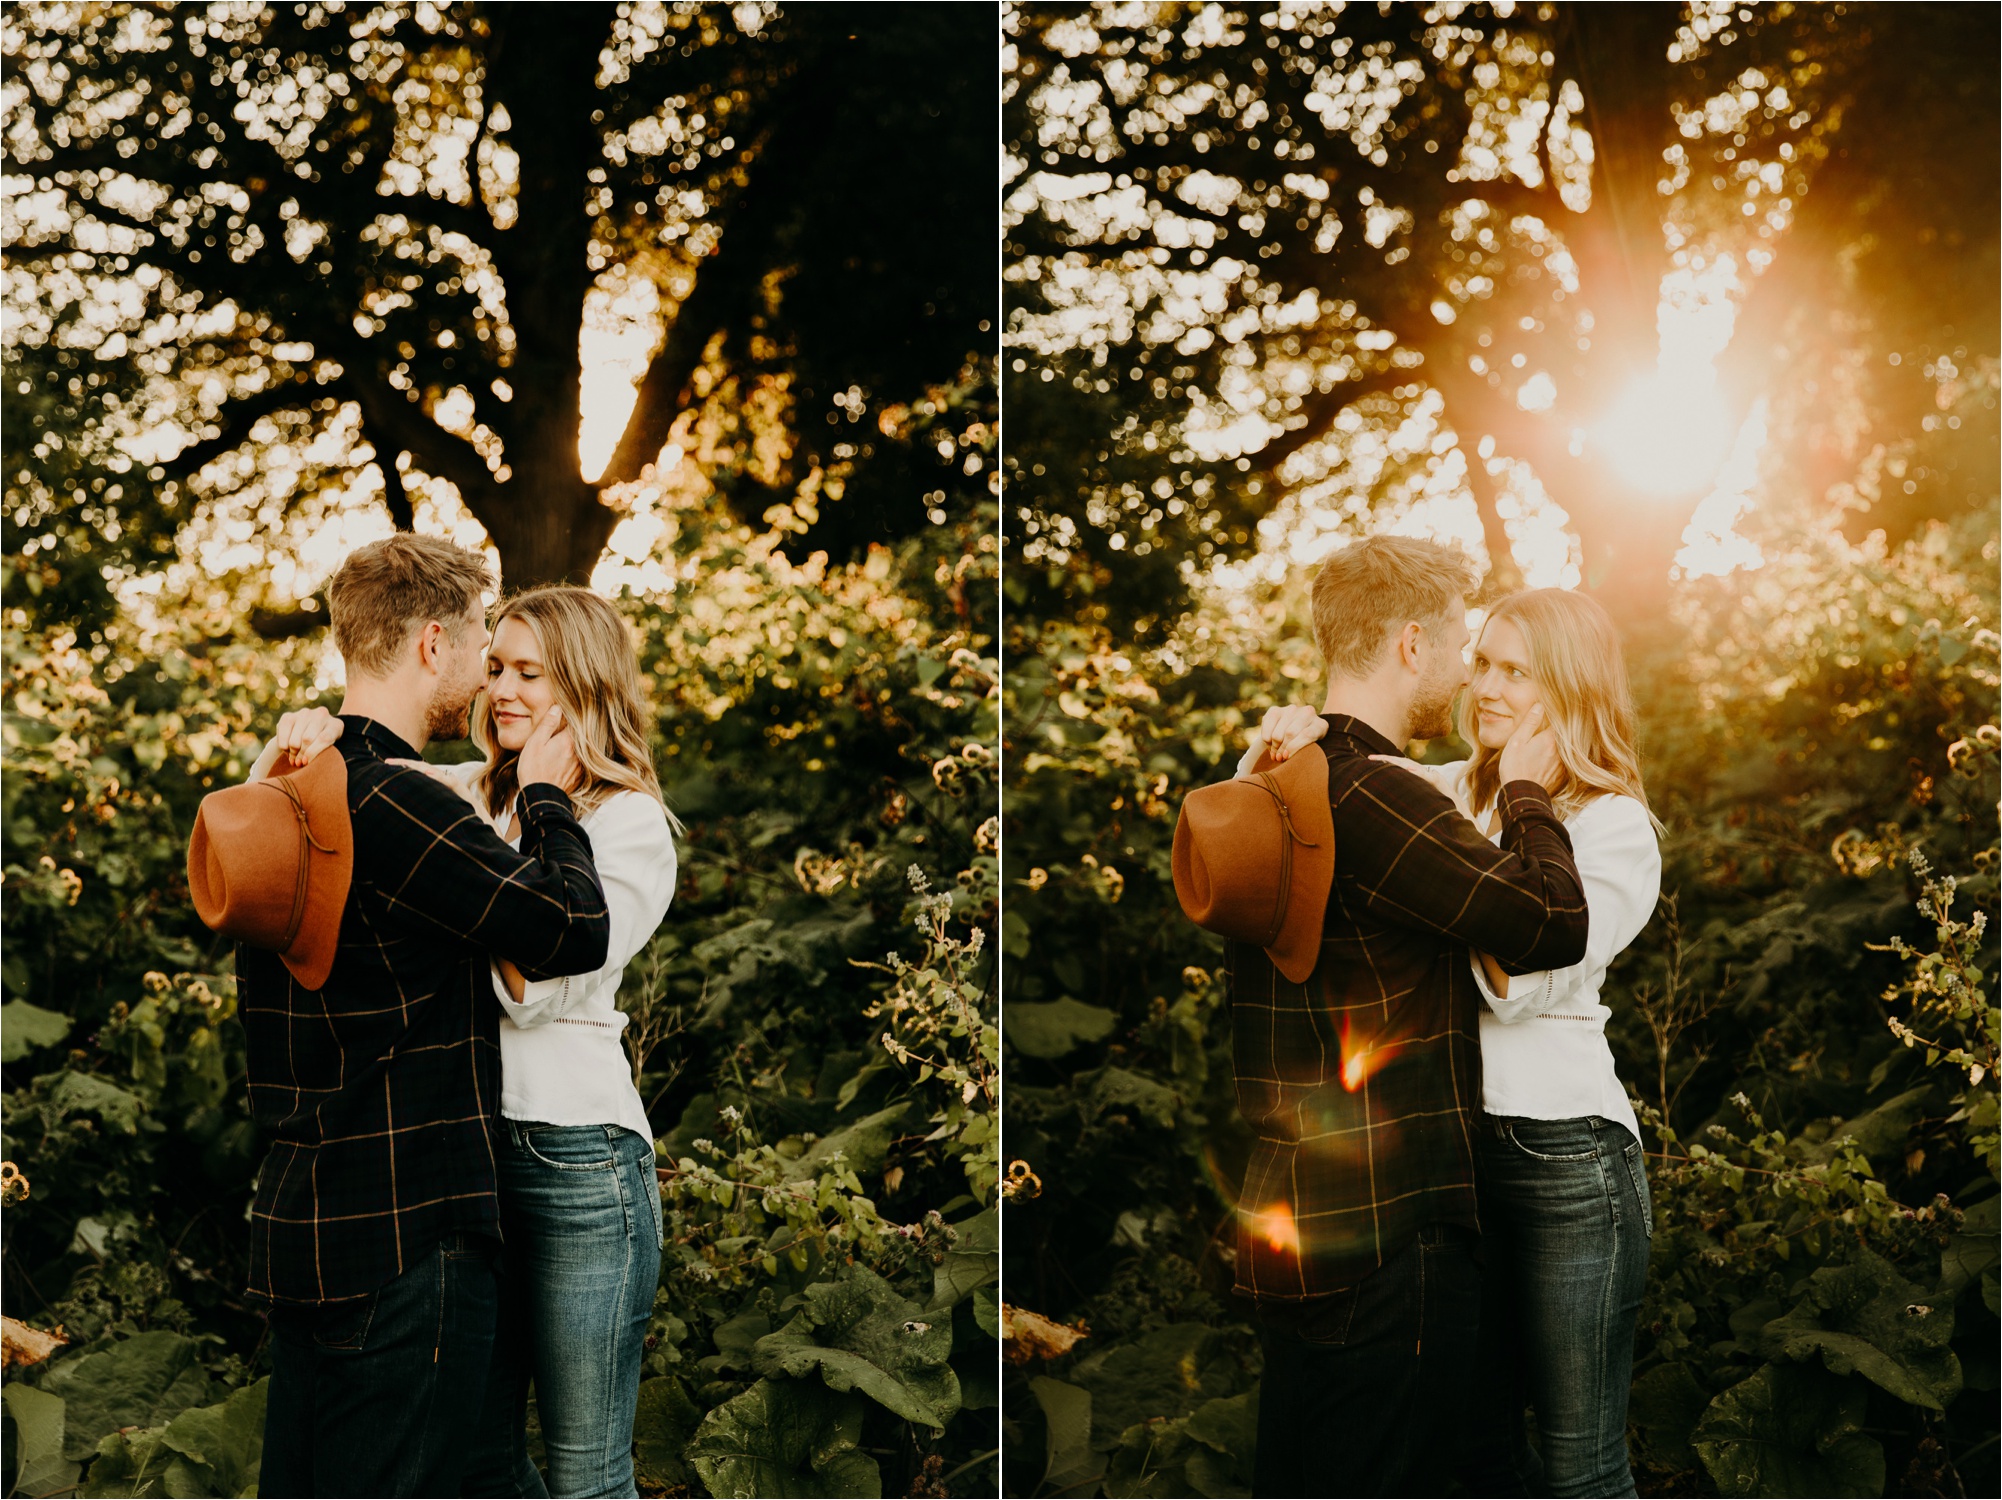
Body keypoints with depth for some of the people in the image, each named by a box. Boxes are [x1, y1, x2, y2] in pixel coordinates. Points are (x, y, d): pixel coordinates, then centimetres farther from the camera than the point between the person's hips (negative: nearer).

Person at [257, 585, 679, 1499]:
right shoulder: (465, 794, 10)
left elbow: (539, 991, -14)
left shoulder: (632, 825, -5)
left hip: (577, 1153, -5)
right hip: (469, 1143, 6)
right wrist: (311, 736, -9)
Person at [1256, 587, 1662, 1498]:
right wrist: (1288, 740, -12)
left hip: (1564, 1146, -5)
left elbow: (1524, 985, -17)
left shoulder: (1616, 828, -6)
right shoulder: (1449, 792, 9)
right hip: (1454, 1139, 5)